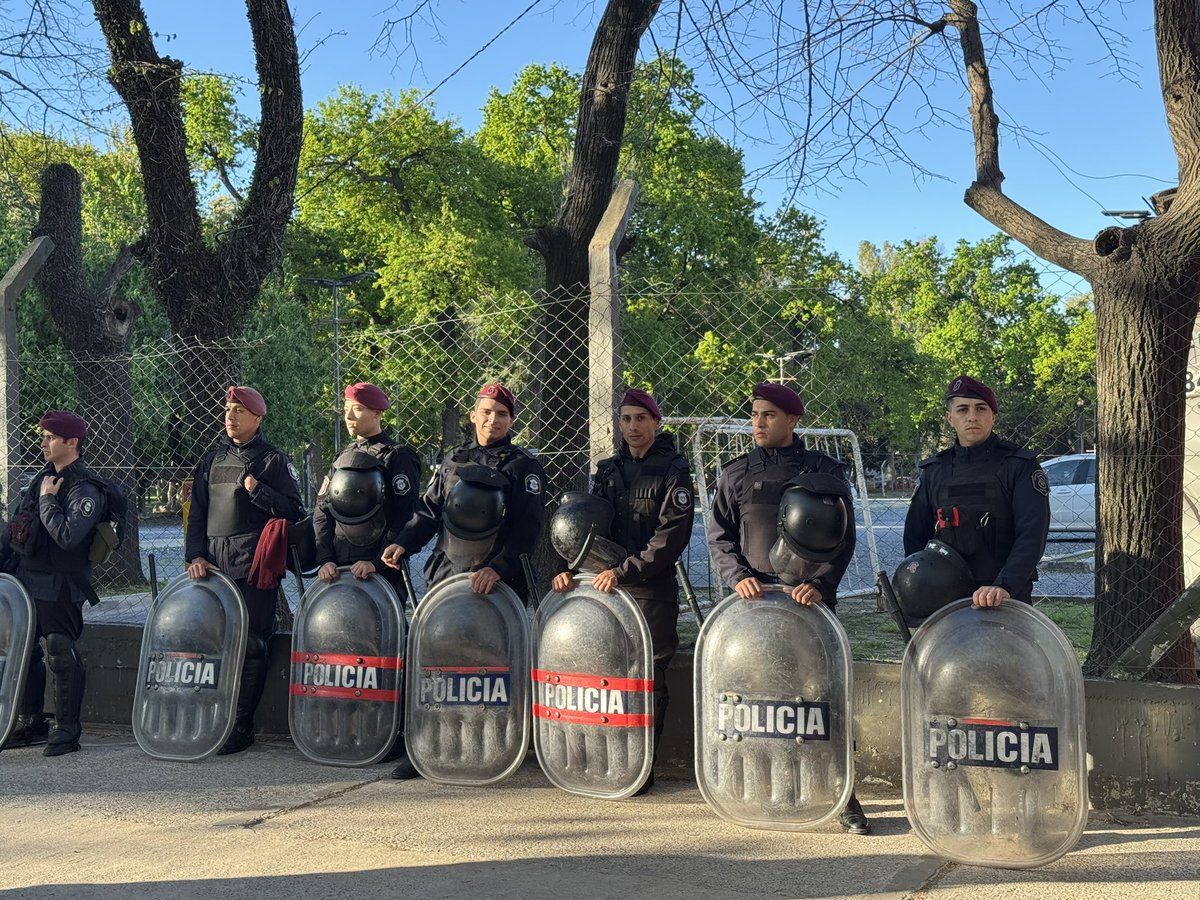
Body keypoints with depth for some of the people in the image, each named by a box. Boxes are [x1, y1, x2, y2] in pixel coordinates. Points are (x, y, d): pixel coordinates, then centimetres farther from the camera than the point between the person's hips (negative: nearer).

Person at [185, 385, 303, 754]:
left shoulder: (273, 460, 3)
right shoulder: (212, 459, 19)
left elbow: (291, 511, -3)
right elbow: (197, 512, 18)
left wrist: (256, 488, -14)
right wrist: (195, 555, 6)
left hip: (253, 566, -5)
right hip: (213, 565, 5)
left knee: (250, 646, -5)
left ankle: (241, 727, 1)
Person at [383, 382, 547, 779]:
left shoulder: (524, 467, 2)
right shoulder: (453, 461, 18)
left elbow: (527, 529, -8)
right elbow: (429, 511, 20)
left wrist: (498, 568, -22)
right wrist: (404, 543, 1)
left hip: (498, 582, -4)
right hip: (446, 575, 5)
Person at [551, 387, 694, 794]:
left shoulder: (673, 471, -2)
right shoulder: (607, 470, 15)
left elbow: (671, 536, -11)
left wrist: (624, 571, -17)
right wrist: (570, 567, 0)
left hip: (652, 590, -5)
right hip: (605, 585, 5)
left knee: (648, 677, -1)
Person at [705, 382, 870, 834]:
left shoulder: (823, 470, 6)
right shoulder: (735, 474, 12)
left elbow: (843, 538, 1)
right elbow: (718, 536, 10)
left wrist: (821, 584, -14)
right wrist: (738, 575, -8)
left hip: (812, 599, -2)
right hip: (753, 598, 2)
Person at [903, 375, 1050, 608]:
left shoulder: (1020, 465, 0)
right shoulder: (934, 471, 12)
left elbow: (1032, 534, -11)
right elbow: (915, 536, 15)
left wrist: (1004, 586, -25)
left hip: (1008, 599, -3)